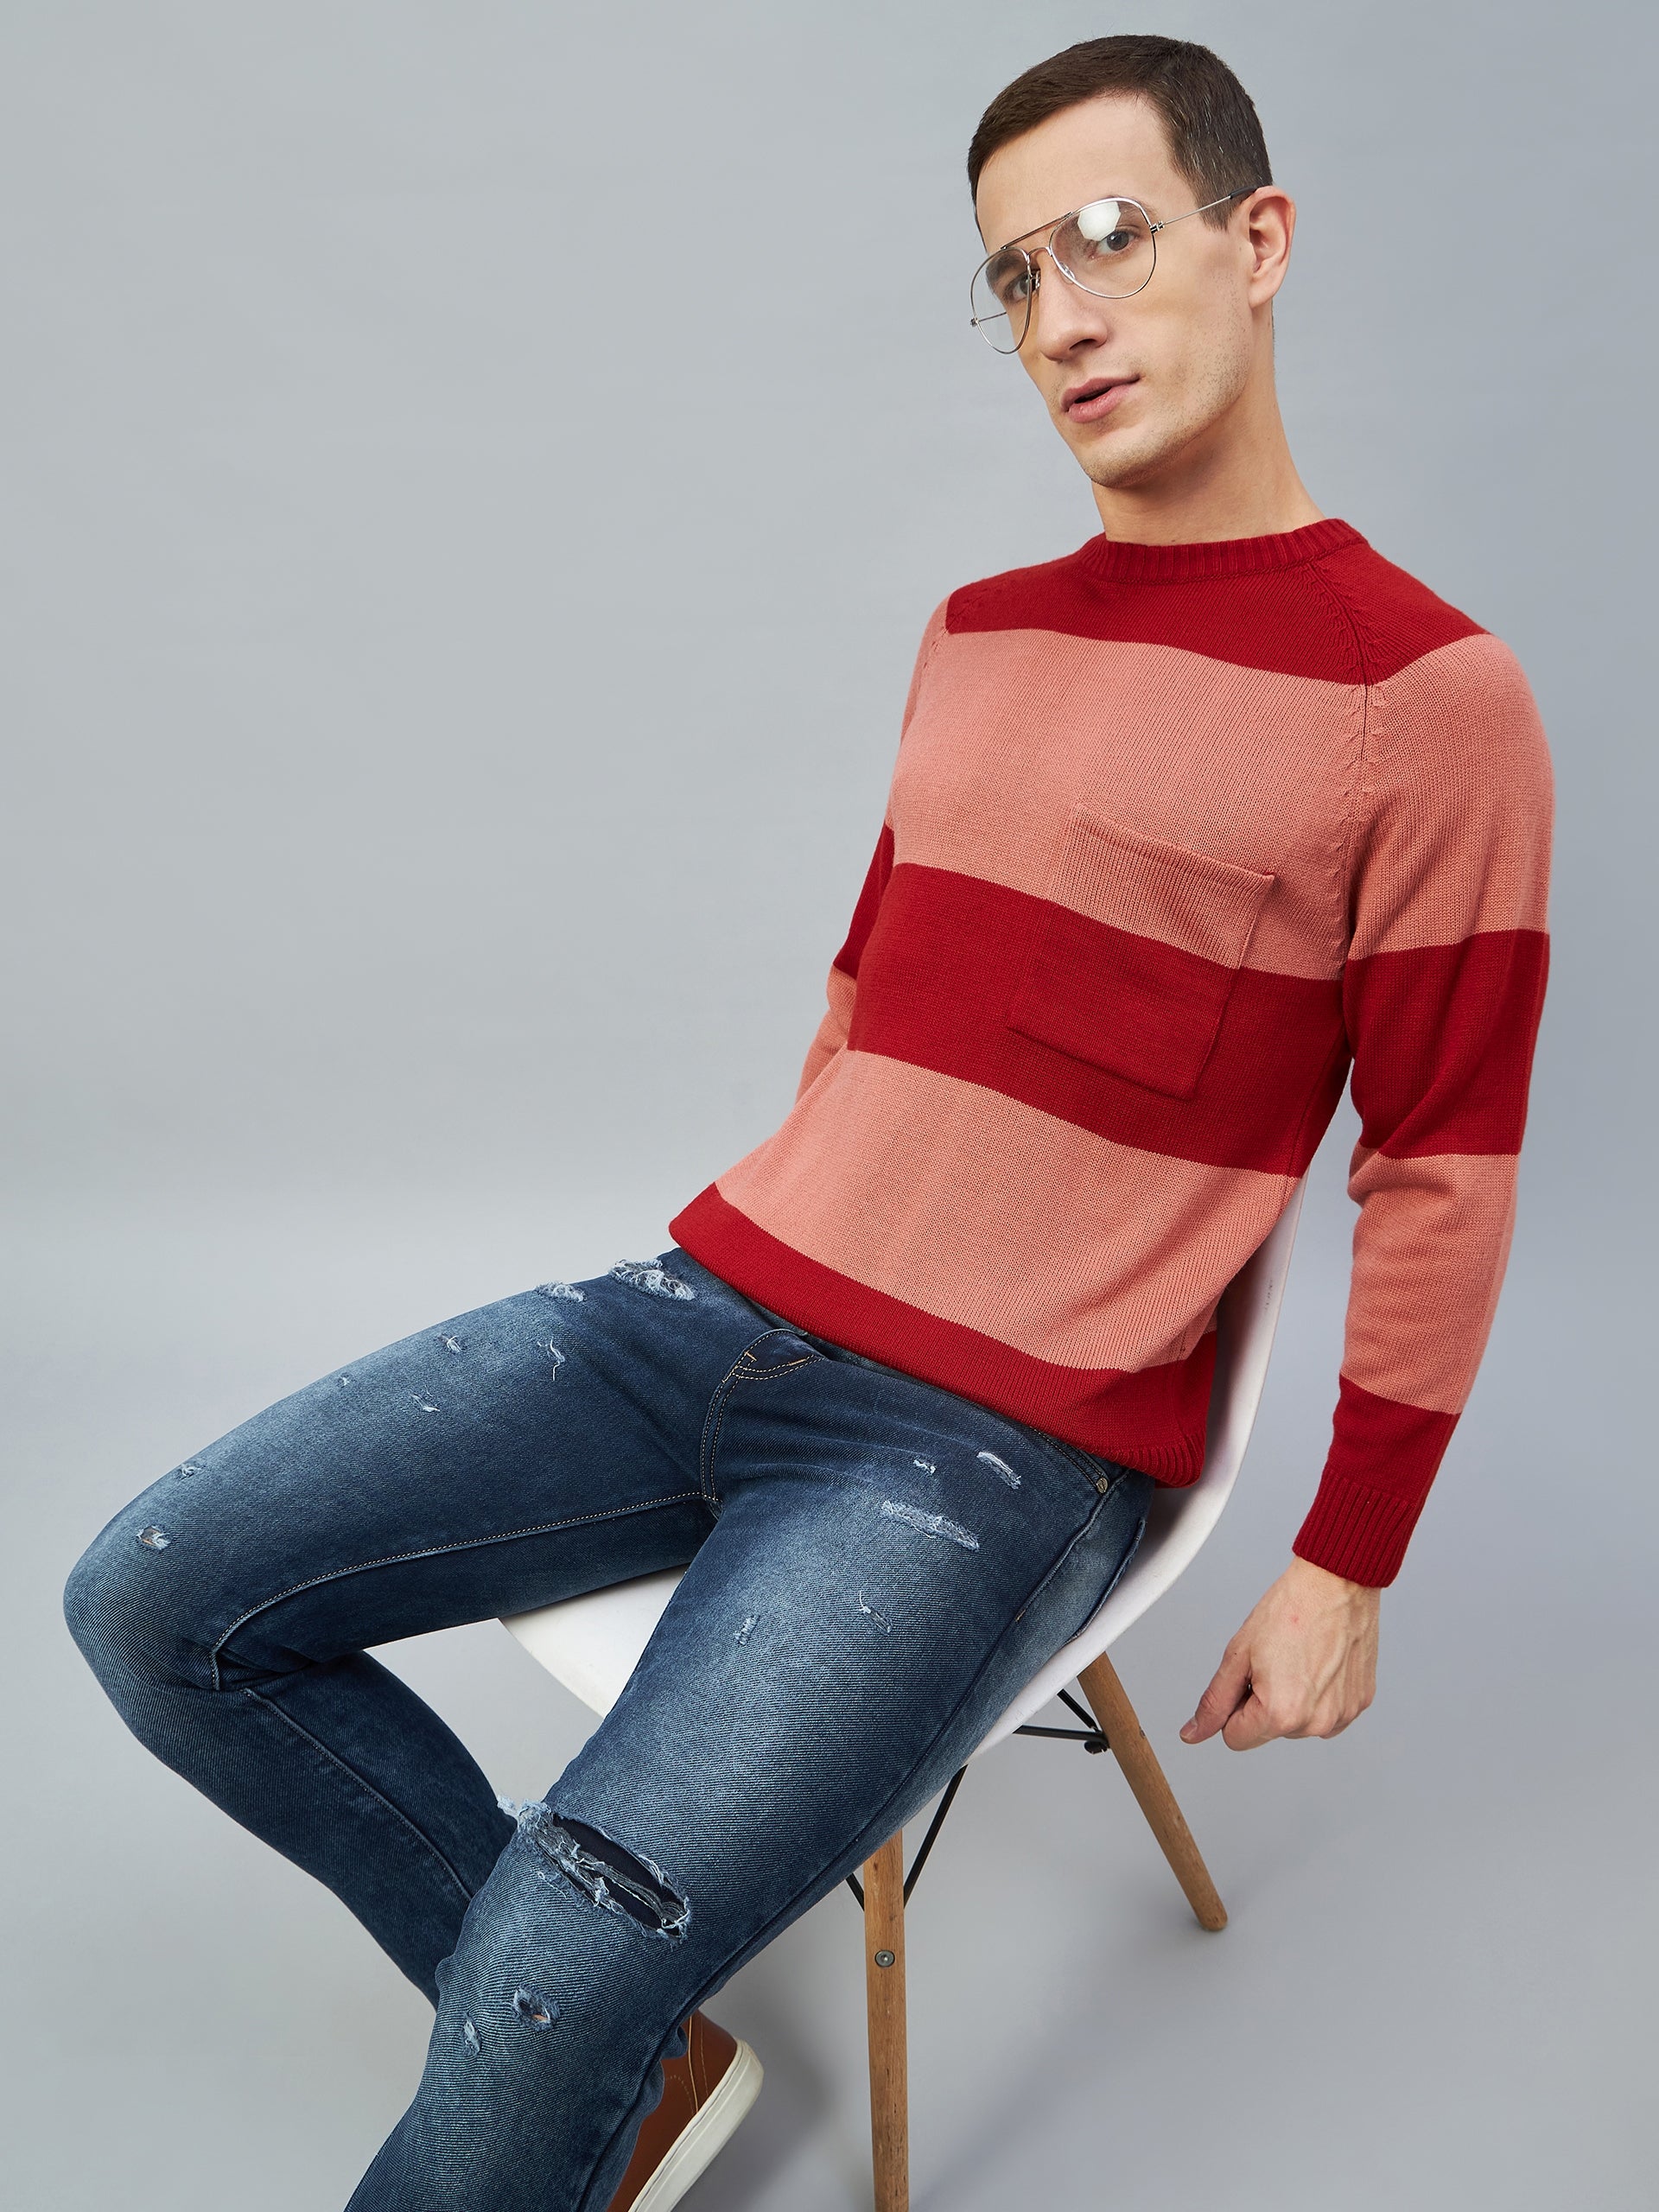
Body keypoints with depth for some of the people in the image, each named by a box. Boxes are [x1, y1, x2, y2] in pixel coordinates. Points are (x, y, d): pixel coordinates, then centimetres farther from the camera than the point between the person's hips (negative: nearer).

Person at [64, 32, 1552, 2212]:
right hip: (713, 1304, 7)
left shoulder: (1429, 697, -6)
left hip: (1004, 1446, -6)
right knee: (157, 1602, -2)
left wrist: (1341, 1576, -1)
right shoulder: (976, 635, 14)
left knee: (547, 1983, -22)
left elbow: (1443, 1175, -4)